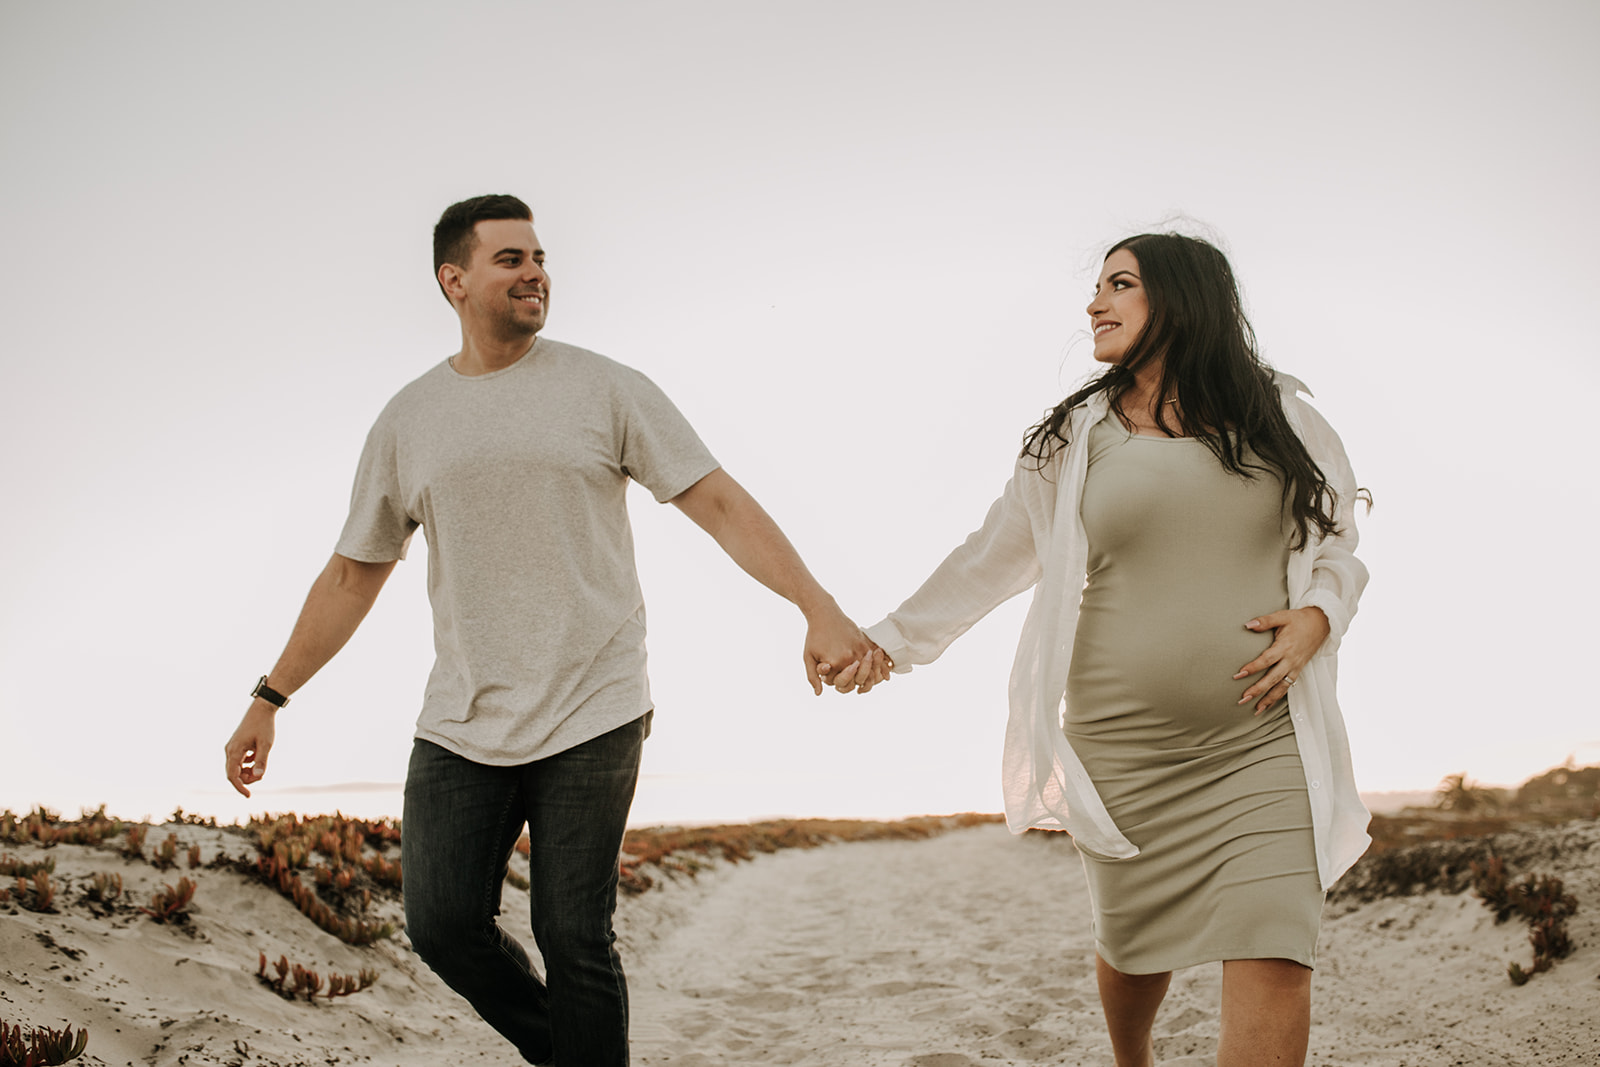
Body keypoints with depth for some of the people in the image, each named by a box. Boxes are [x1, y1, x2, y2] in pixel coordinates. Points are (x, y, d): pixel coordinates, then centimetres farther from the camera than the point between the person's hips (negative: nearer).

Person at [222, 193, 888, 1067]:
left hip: (591, 719, -3)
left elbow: (721, 504, -5)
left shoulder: (606, 390, 0)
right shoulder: (406, 422, 8)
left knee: (574, 940, -4)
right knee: (444, 925, 0)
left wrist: (819, 610, -17)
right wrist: (267, 700, 12)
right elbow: (352, 576, 14)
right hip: (462, 725, 3)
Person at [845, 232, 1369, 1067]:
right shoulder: (1075, 438, 7)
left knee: (1274, 961, -14)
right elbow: (989, 559, 16)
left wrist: (1316, 617, -5)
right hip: (1123, 747, 1)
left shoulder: (1284, 422, 6)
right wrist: (890, 640, 17)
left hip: (1264, 740, -1)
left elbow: (1336, 545, 16)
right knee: (1132, 947, 13)